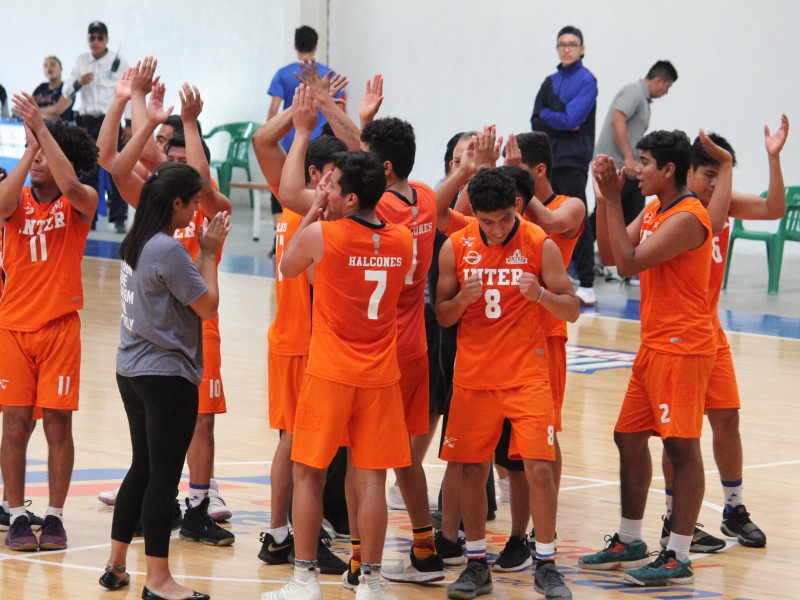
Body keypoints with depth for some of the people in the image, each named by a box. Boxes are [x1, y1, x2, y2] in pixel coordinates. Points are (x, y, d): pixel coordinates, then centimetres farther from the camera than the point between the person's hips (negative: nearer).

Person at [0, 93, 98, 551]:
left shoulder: (81, 203, -2)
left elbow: (69, 184, -25)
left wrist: (41, 127, -23)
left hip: (60, 325, -2)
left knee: (58, 422, 0)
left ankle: (55, 516, 8)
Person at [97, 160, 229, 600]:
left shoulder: (135, 244, 8)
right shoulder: (169, 250, -19)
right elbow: (208, 305, -13)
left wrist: (204, 250, 9)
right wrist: (209, 253, -4)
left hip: (133, 370, 9)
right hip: (168, 375, -9)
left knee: (142, 468, 18)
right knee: (164, 476, -2)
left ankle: (116, 564, 23)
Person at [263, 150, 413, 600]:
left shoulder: (321, 235, -12)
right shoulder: (402, 241, 1)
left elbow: (287, 267, 8)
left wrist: (315, 211, 10)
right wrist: (329, 216, 16)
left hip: (330, 374, -3)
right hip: (381, 376, 3)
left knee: (309, 474, 8)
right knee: (372, 479, 4)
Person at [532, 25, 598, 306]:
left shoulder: (586, 80, -5)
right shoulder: (551, 82, 15)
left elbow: (572, 119, -16)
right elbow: (536, 121, 7)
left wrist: (547, 115, -2)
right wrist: (561, 122, -9)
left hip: (573, 161, -7)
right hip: (548, 159, 7)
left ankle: (587, 286, -8)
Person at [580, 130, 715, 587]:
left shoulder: (687, 217, -18)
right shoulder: (653, 211, 12)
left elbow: (629, 262, -22)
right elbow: (611, 255, 11)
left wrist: (613, 199, -18)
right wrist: (606, 198, 2)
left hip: (683, 348, -10)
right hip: (654, 345, 10)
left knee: (682, 447, -7)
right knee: (629, 437, 14)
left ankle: (679, 558, -4)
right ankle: (629, 543, 26)